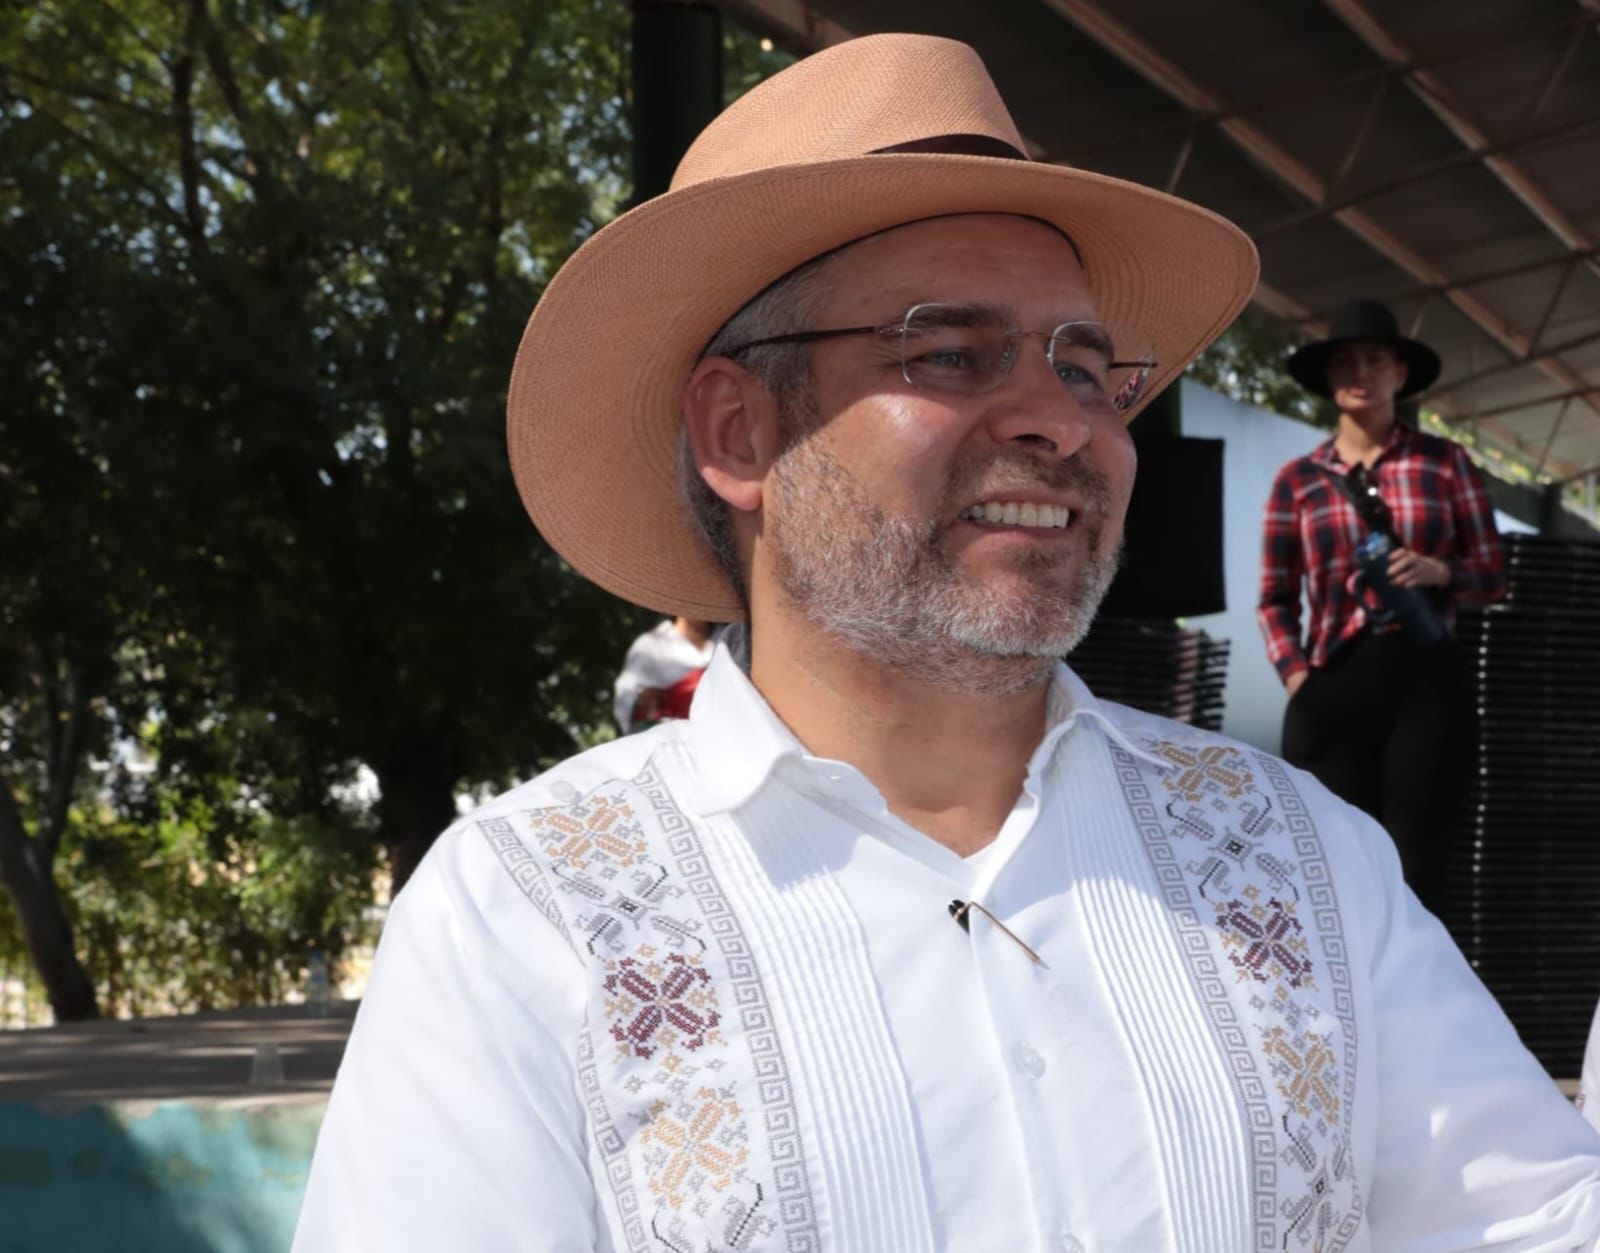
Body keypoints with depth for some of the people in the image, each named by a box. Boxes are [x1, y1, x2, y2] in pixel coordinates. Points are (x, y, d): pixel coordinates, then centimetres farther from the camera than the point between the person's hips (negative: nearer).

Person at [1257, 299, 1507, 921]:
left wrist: (1439, 572, -10)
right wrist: (1296, 676, -4)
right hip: (1334, 687, 1)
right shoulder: (1297, 479, 9)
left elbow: (1494, 574, 10)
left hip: (1428, 679, -1)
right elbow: (1275, 598, 11)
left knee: (1416, 876, -6)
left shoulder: (1445, 462, 8)